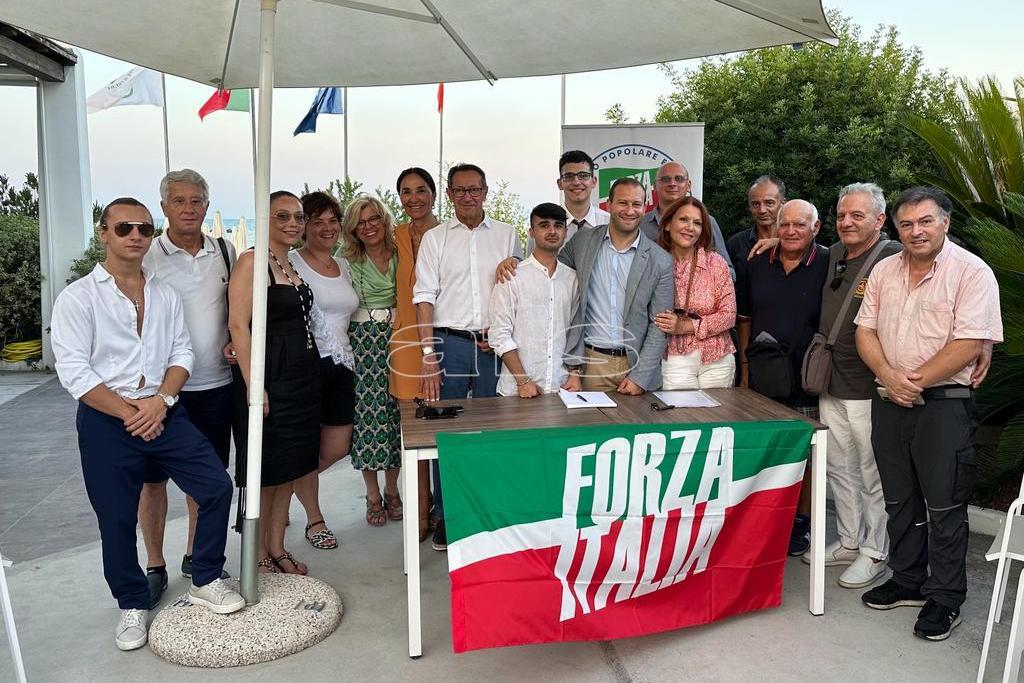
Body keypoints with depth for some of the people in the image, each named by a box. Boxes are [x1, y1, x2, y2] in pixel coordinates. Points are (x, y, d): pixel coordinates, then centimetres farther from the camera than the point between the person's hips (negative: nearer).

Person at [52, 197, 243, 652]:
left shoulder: (166, 295, 11)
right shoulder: (78, 297, -3)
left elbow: (182, 353, 7)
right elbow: (74, 371, -9)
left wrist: (162, 399, -11)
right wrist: (129, 412, -14)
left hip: (163, 413, 3)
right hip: (106, 421, -3)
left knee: (217, 486, -6)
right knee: (117, 519, 5)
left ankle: (205, 581, 14)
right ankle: (132, 605, 28)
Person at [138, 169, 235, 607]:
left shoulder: (225, 252, 6)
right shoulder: (147, 256, -6)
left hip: (215, 383, 4)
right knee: (154, 477, 6)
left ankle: (196, 557, 30)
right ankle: (155, 567, 21)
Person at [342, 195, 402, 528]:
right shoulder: (347, 262, 4)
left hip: (396, 340, 1)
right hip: (361, 341, -1)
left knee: (396, 412, 3)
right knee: (366, 413, -2)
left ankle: (392, 491, 21)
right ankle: (373, 496, 13)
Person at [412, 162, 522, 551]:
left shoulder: (507, 235, 10)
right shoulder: (435, 238, 7)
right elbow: (425, 298, 1)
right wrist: (428, 354, -7)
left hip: (495, 345, 1)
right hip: (450, 342, -1)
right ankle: (445, 517, 14)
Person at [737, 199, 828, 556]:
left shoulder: (829, 266, -6)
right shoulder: (758, 265, 6)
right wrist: (745, 365, 9)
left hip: (807, 379, -3)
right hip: (762, 379, 4)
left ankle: (801, 521, 24)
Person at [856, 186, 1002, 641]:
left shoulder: (972, 272, -8)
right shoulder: (884, 271, 10)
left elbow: (970, 343, -16)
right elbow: (865, 330, 7)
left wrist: (916, 381, -14)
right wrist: (889, 377, -9)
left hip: (944, 404, -5)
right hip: (888, 402, 6)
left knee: (944, 507, 2)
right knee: (900, 501, 15)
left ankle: (945, 600, 16)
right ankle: (908, 582, 30)